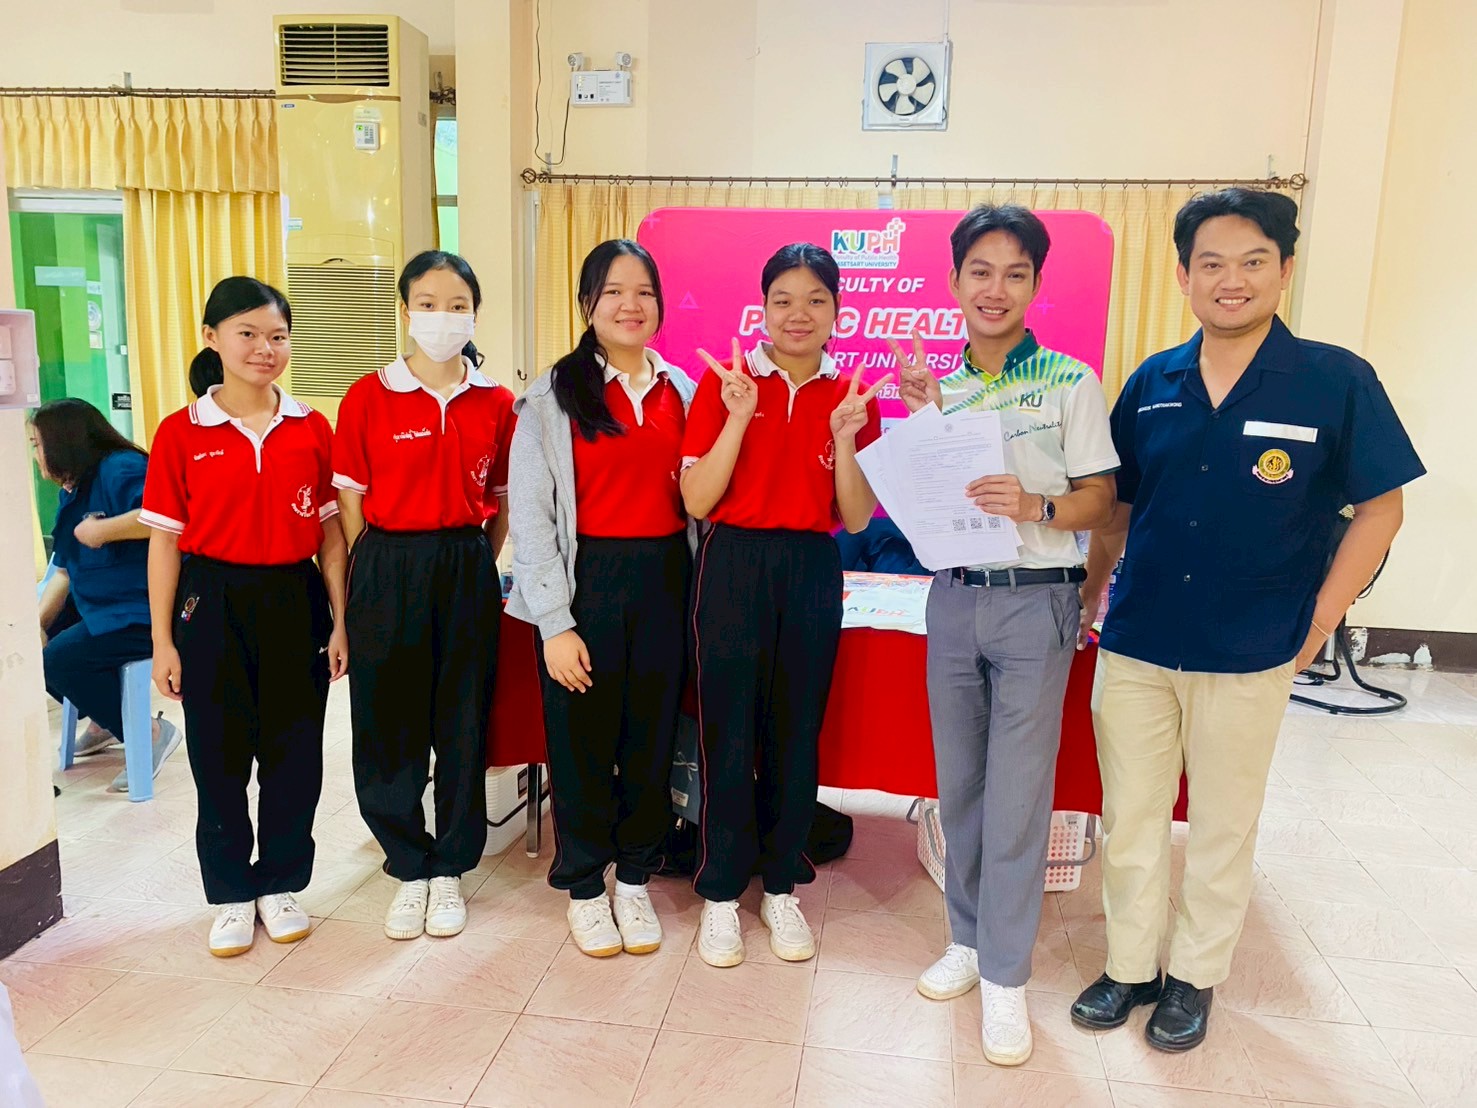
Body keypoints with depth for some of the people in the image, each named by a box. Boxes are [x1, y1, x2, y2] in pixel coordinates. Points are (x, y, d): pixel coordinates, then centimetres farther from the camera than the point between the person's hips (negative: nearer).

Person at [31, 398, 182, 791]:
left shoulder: (122, 469, -17)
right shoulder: (72, 492, 13)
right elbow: (64, 570, 12)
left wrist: (100, 531, -26)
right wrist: (36, 622, -2)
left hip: (144, 614, -10)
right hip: (98, 605, 10)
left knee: (60, 659, -21)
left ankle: (153, 732, -6)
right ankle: (104, 720, 24)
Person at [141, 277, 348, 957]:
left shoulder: (312, 430, 2)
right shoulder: (181, 433, -2)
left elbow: (330, 531, 5)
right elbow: (165, 541, -1)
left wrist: (340, 621, 2)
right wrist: (163, 640, -2)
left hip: (295, 601, 1)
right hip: (213, 605, -1)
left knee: (294, 752, 8)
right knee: (220, 754, 8)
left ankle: (281, 882, 28)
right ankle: (232, 894, 26)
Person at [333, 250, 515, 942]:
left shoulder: (495, 401, 4)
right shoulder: (369, 397, -2)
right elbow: (351, 505, 0)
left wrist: (473, 566, 6)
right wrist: (376, 575, 1)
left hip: (467, 569, 2)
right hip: (388, 570, -1)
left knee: (463, 723, 8)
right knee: (388, 722, 6)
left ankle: (449, 870, 26)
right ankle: (411, 868, 26)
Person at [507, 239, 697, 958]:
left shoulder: (682, 391, 8)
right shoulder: (553, 394, -3)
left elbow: (695, 497, 11)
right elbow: (530, 514, -6)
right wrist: (554, 623, -11)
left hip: (666, 581, 3)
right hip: (588, 580, -3)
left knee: (652, 735, 11)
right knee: (583, 738, 7)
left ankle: (634, 880, 31)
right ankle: (584, 887, 28)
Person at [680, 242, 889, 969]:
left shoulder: (851, 396, 4)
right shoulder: (725, 381, -3)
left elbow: (857, 519, 0)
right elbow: (696, 501, -9)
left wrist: (845, 437, -14)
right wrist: (739, 416, -19)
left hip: (813, 574, 2)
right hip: (735, 568, -2)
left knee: (797, 733, 11)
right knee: (728, 732, 4)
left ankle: (781, 886, 29)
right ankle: (721, 892, 22)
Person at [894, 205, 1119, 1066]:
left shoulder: (1071, 381, -3)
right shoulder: (940, 388, 9)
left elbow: (1100, 499, -4)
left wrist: (1035, 506, -24)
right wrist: (922, 419, -4)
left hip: (1036, 604, -4)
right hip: (955, 597, 4)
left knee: (1018, 793, 0)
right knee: (959, 783, 12)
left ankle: (1006, 977, 14)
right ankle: (969, 939, 30)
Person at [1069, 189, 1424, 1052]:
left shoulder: (1337, 382, -8)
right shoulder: (1152, 383, 2)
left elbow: (1381, 507, -2)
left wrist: (1319, 623, -6)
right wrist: (1090, 596, 7)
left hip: (1247, 656, -3)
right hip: (1134, 646, 3)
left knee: (1224, 824, 14)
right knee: (1129, 816, 13)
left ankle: (1196, 976, 34)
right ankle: (1131, 965, 32)